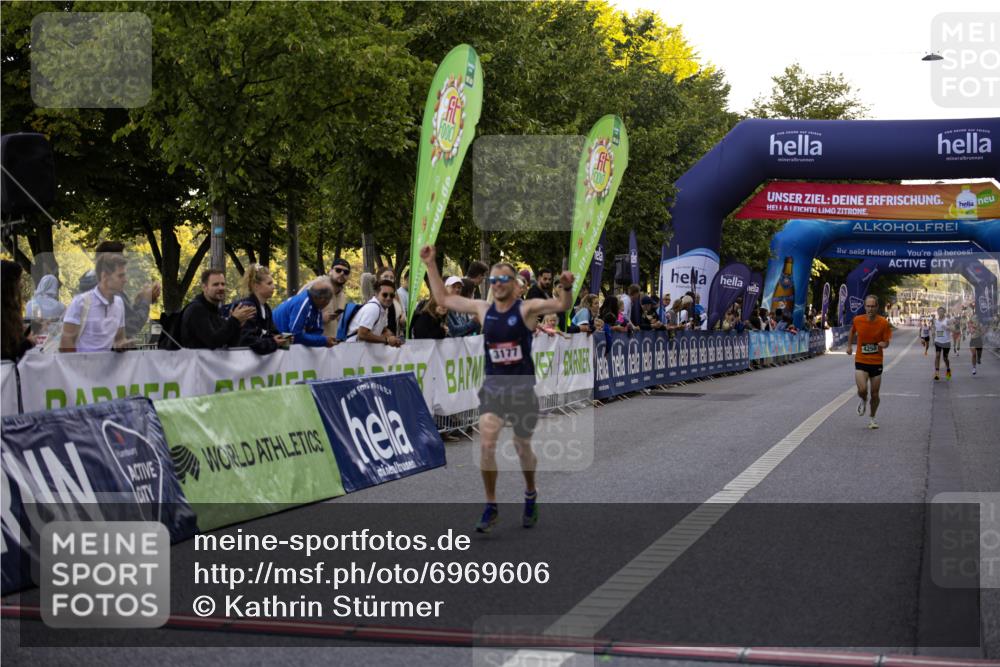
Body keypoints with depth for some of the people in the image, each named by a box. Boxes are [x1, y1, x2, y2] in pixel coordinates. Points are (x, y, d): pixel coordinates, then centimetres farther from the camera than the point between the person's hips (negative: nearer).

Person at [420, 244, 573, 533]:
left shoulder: (527, 308, -8)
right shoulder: (483, 309, 3)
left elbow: (561, 306, -20)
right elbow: (443, 298, 10)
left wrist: (567, 289, -41)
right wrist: (430, 265, 6)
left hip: (522, 389, -2)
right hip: (493, 387, 2)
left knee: (522, 447, 13)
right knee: (486, 444, -14)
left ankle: (530, 496, 40)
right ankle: (490, 507, -2)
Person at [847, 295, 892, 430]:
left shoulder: (883, 323, -9)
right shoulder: (857, 320, -8)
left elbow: (887, 342, -3)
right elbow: (852, 332, 15)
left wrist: (883, 344, -24)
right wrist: (849, 346, 15)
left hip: (876, 363, 1)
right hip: (861, 362, -1)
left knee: (875, 394, 7)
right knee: (862, 390, -20)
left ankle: (872, 418, 32)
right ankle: (863, 401, 18)